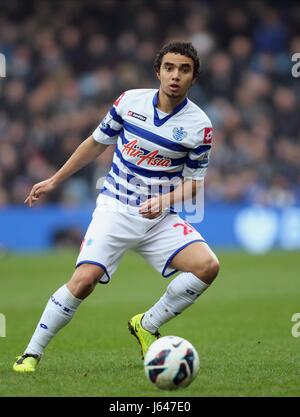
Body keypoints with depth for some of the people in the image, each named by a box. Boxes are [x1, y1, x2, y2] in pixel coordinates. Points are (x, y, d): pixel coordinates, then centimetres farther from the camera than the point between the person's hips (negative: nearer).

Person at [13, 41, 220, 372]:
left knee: (207, 265, -20)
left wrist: (164, 201, -17)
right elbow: (97, 142, 13)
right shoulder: (130, 101, -2)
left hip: (160, 217, 1)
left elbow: (194, 180, 3)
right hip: (115, 208, -1)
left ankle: (147, 325, 1)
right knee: (84, 280, -20)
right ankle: (31, 353, -5)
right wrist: (55, 180, 18)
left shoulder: (199, 125, -5)